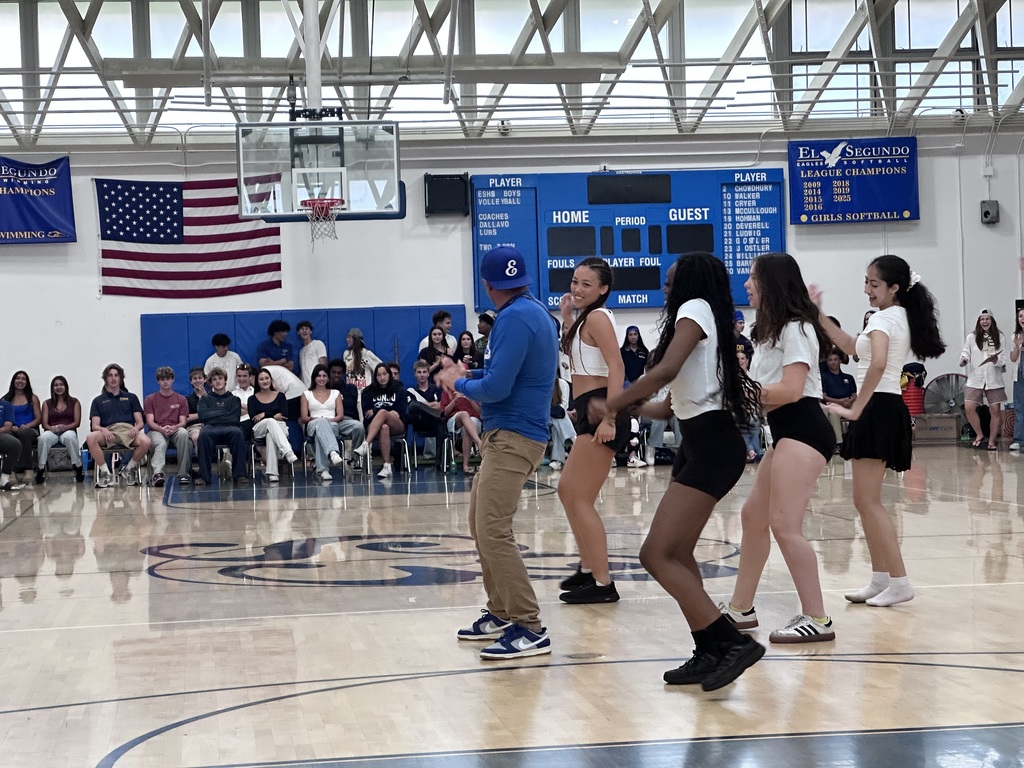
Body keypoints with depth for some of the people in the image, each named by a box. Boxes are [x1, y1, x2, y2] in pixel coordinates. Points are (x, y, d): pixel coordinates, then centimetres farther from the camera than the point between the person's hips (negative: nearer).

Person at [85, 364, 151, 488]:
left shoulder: (131, 397, 25)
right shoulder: (98, 401, 23)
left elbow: (140, 422, 16)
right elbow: (95, 425, 10)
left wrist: (136, 428, -10)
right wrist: (103, 430, -14)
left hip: (128, 430, 0)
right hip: (108, 432, 0)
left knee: (145, 441, -34)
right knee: (91, 438, -35)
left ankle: (129, 468, -6)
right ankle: (105, 472, -18)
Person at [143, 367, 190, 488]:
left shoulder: (181, 399, 18)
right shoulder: (150, 399, 15)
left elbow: (183, 422, 7)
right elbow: (150, 422, 3)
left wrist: (173, 428, -18)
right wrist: (162, 429, -19)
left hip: (175, 430, 1)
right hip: (156, 430, -1)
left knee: (183, 433, -36)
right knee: (160, 443, -38)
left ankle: (183, 473, -35)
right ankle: (158, 473, -63)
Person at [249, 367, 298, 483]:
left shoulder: (280, 396, 15)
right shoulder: (253, 399, 14)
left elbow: (284, 416, 2)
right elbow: (253, 419, -1)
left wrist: (264, 415, -4)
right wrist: (273, 416, -8)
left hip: (280, 428, 1)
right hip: (259, 430, 0)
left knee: (271, 435, -39)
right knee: (271, 422, -38)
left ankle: (271, 472, -50)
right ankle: (288, 453, -58)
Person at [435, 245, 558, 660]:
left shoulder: (514, 318, -17)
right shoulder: (535, 312, 14)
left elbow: (496, 388, -22)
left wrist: (459, 384, -4)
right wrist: (468, 374, 14)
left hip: (513, 438, -11)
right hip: (503, 435, 11)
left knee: (493, 532, -14)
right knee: (481, 525, 18)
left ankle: (529, 629, -14)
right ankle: (501, 613, 27)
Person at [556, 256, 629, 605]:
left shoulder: (597, 317, -12)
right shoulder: (586, 318, 16)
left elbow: (616, 367, -21)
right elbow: (574, 354, 28)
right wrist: (566, 317, 17)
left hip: (600, 410, -11)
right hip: (589, 412, 11)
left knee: (580, 499, -9)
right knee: (567, 490, 22)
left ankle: (603, 584, -7)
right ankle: (588, 568, 33)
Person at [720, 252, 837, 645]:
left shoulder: (795, 328, -10)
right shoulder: (773, 330, 22)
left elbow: (791, 389, -19)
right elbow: (769, 386, 14)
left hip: (802, 431, -11)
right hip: (784, 432, 11)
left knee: (784, 523, -16)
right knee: (753, 514, 16)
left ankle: (817, 619, -14)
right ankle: (740, 609, 26)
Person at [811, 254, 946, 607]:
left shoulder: (883, 318, -14)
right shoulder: (901, 317, 17)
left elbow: (878, 364, -33)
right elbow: (851, 346, 26)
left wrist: (855, 410, -27)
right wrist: (818, 315, 21)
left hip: (878, 409, -10)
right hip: (885, 410, 10)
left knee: (866, 501, -9)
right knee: (866, 501, 14)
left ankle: (899, 582, -10)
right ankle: (881, 579, 17)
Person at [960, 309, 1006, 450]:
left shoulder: (999, 337, 4)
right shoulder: (972, 337, 3)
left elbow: (1003, 356, 1)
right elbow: (966, 352, 2)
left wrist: (997, 359, -20)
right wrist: (963, 359, -20)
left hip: (994, 379, 1)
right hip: (975, 379, 0)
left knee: (995, 411, 2)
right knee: (969, 407, -14)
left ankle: (992, 440, 16)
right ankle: (979, 435, 7)